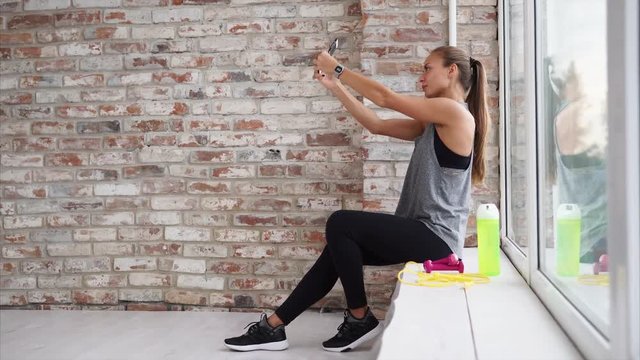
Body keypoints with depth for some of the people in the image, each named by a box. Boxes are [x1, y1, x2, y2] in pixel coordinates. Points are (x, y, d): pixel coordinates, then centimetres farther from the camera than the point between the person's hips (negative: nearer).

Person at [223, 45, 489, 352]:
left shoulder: (455, 111, -12)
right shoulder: (432, 124, 17)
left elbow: (385, 98, -12)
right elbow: (377, 125, 15)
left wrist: (337, 68, -3)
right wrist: (334, 86, 11)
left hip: (435, 236, -9)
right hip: (422, 231, 9)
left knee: (340, 224, -14)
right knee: (338, 250, 5)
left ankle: (360, 319, -1)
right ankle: (272, 327, 10)